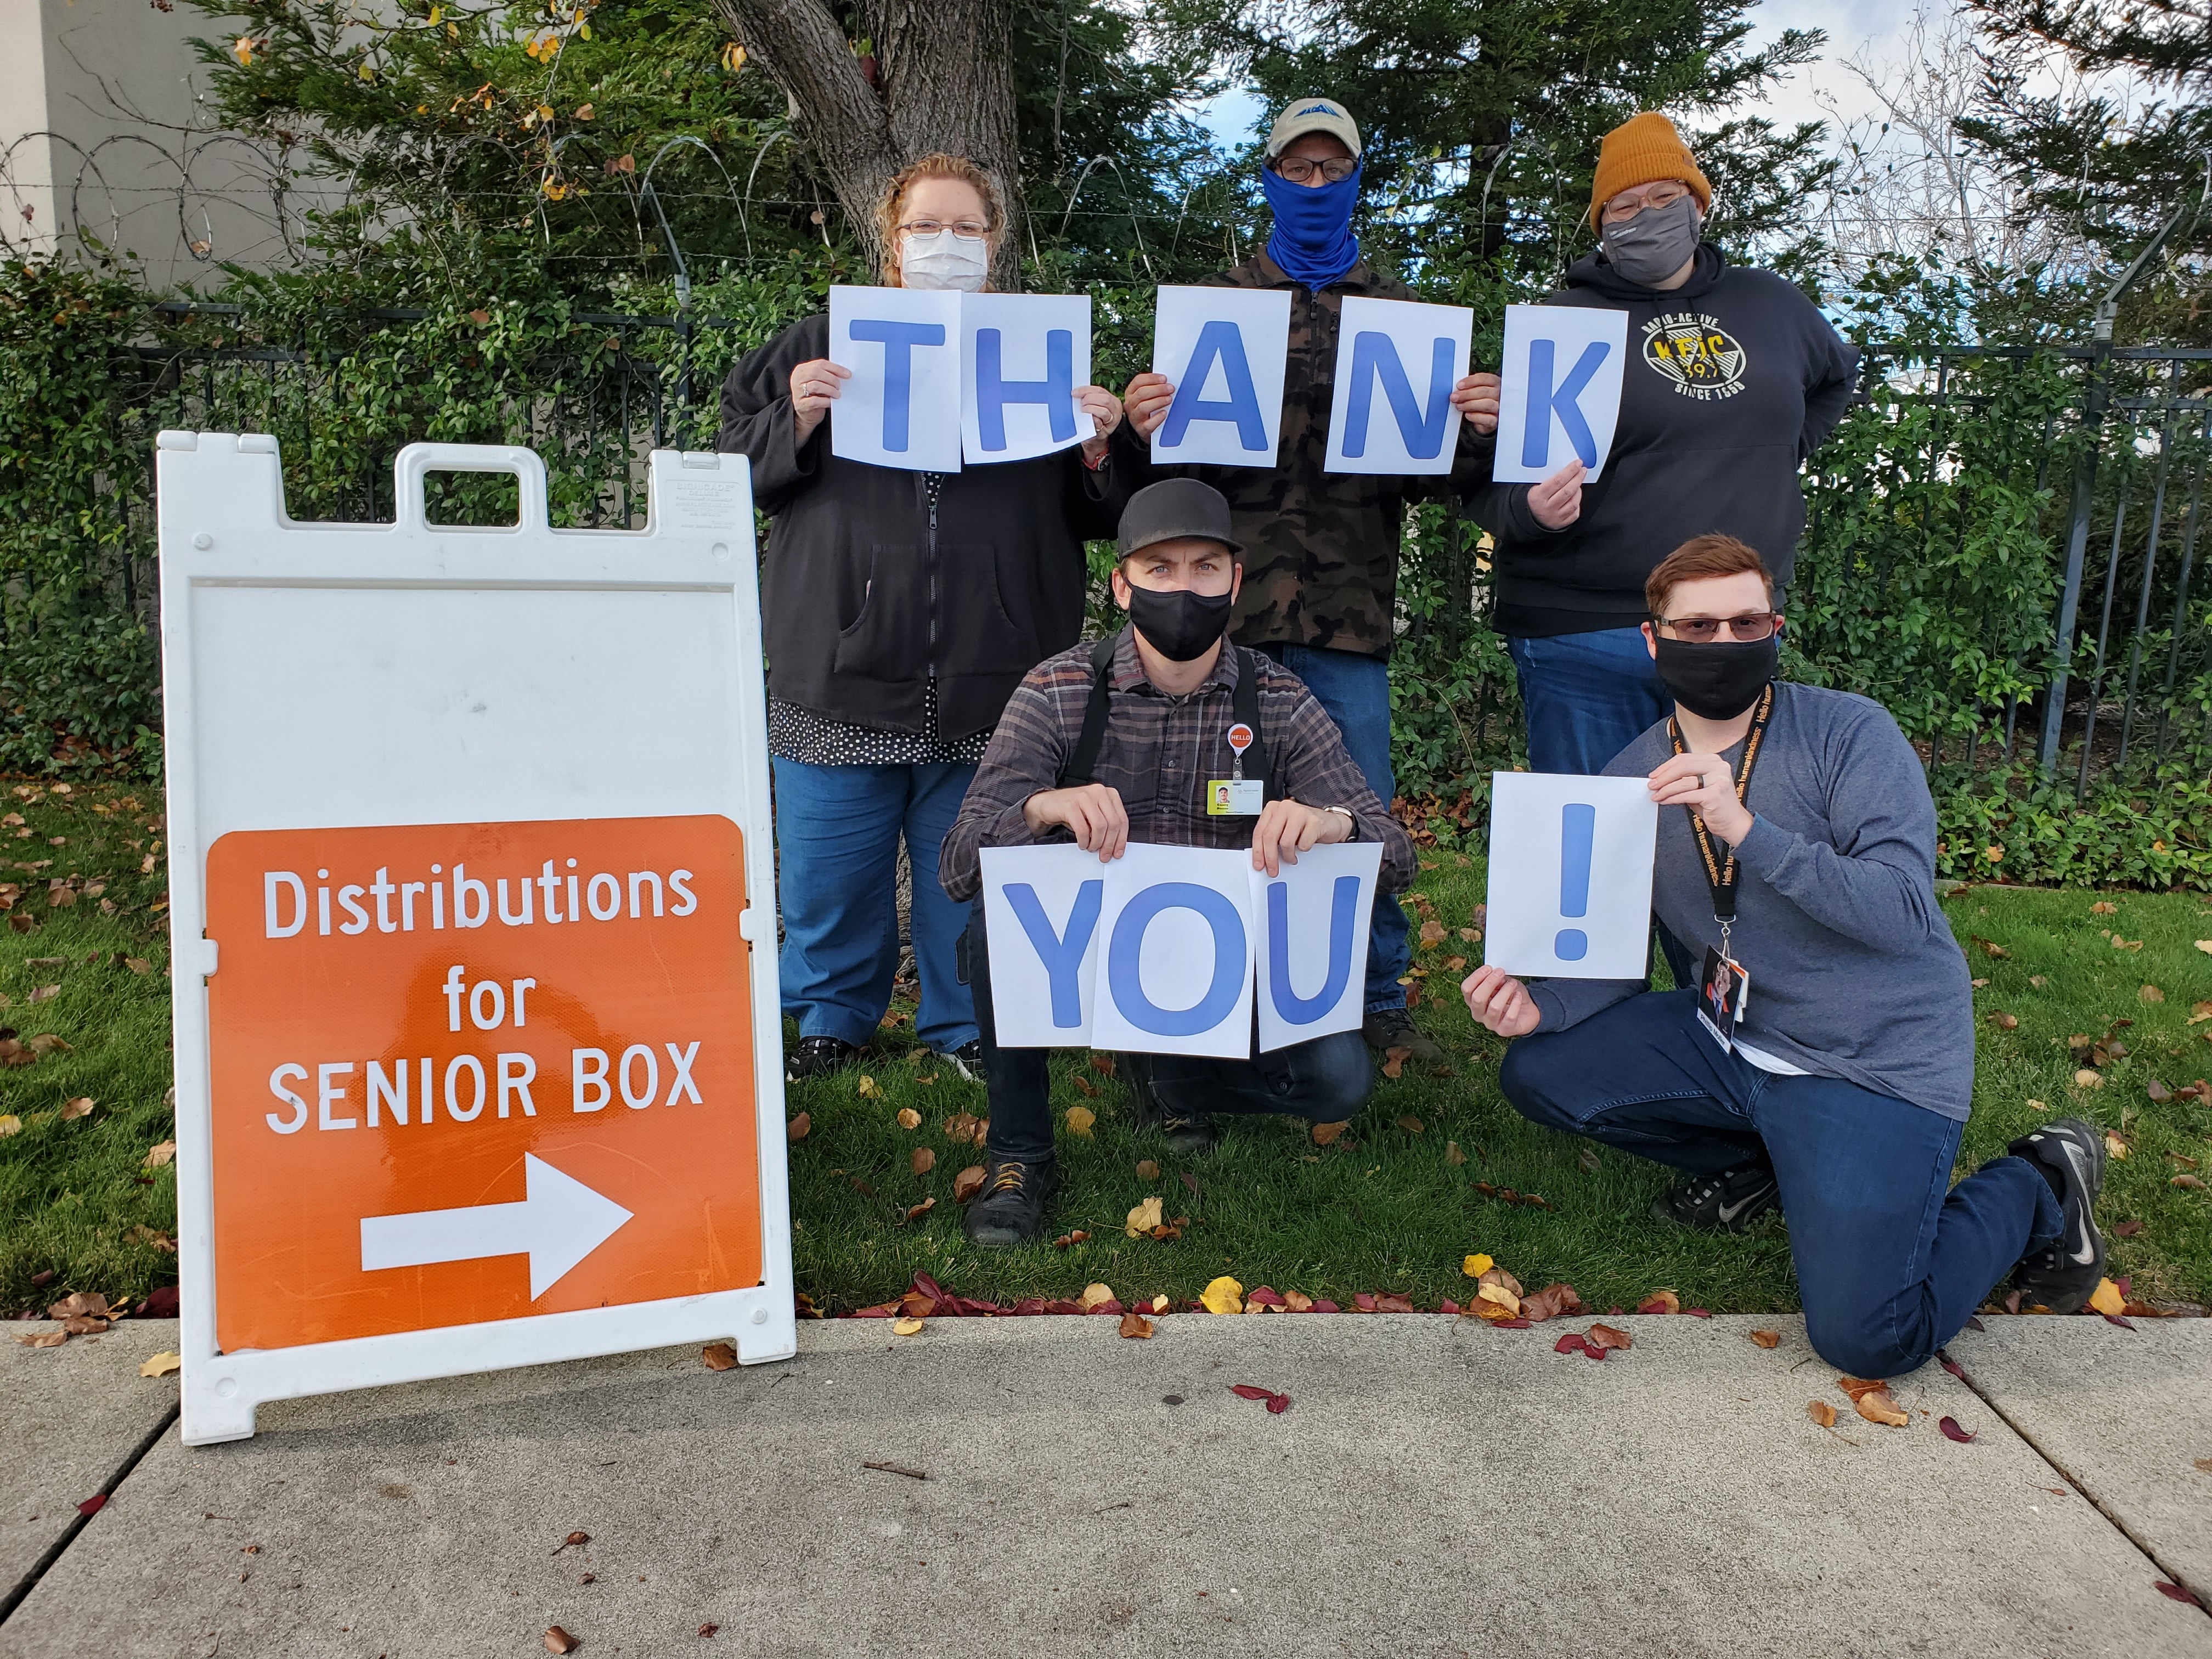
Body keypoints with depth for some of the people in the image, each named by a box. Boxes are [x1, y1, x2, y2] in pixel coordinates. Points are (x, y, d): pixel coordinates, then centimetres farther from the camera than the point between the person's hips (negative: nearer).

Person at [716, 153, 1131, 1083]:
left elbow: (1096, 519, 13)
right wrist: (794, 425, -8)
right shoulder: (820, 347, 11)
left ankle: (966, 1027, 27)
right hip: (843, 674, 0)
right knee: (829, 873, 8)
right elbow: (735, 477, 10)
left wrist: (1099, 453, -7)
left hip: (989, 687, 0)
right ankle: (832, 1016, 29)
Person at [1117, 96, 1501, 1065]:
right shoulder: (1217, 303, 13)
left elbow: (1428, 474, 14)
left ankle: (1378, 1001, 19)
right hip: (1232, 599, -1)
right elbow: (1174, 459, 8)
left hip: (1350, 608, 1)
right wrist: (1141, 432, -14)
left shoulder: (1395, 313, 16)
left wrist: (1474, 431, -7)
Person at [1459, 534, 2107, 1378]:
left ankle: (2035, 1185, 12)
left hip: (1874, 1063, -5)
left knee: (1864, 1337, -18)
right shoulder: (1631, 779, 1)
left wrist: (1746, 830, -35)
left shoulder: (1851, 732, -13)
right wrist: (1541, 1005, -16)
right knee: (1537, 1074, -4)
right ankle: (1759, 1164, 14)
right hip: (1731, 1035, 6)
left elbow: (1903, 913, -24)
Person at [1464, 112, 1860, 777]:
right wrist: (1530, 509, -27)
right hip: (1586, 642, -4)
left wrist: (1781, 454, 20)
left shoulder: (1771, 304, 14)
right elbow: (1491, 480, -5)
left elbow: (1835, 375, 36)